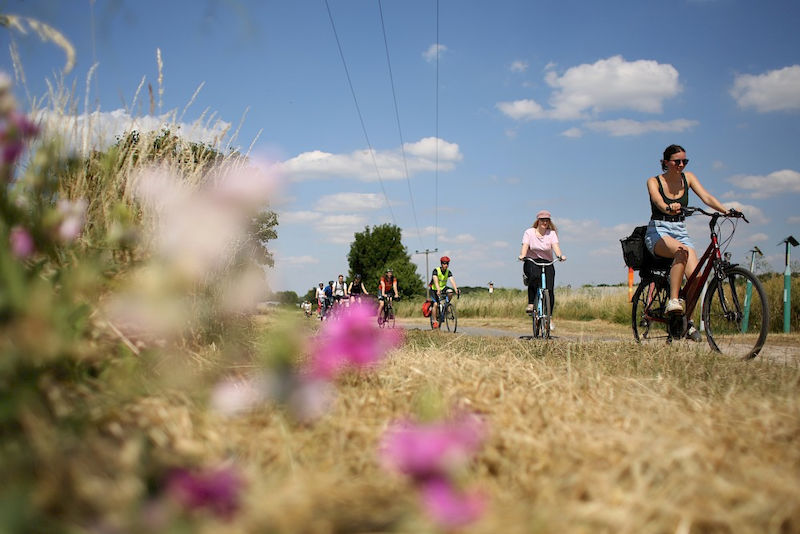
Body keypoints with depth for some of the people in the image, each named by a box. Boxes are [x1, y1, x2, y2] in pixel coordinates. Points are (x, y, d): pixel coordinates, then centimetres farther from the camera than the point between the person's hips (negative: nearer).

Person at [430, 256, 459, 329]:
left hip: (443, 288, 3)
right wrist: (438, 290, -50)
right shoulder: (436, 270, -21)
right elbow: (436, 281, -35)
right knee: (435, 304, -19)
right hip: (434, 289, -3)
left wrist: (456, 290, -39)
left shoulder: (448, 272, -10)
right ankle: (435, 321, -7)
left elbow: (452, 281, -22)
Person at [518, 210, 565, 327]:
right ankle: (531, 304, -25)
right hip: (532, 262, -2)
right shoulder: (529, 232, 3)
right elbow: (525, 246, -11)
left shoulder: (551, 233, 5)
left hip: (547, 263, 2)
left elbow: (555, 246, -11)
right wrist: (522, 255, -33)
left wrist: (560, 255, -32)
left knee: (549, 290, -12)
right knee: (534, 275, -36)